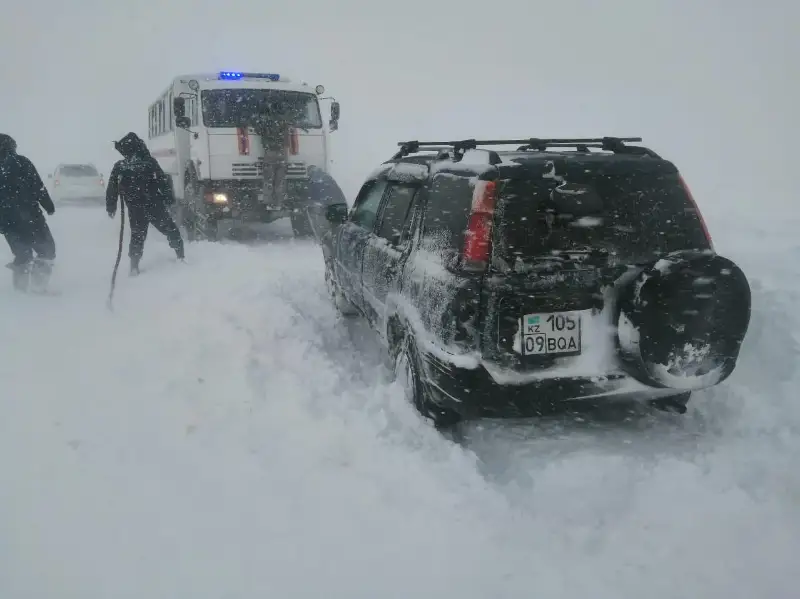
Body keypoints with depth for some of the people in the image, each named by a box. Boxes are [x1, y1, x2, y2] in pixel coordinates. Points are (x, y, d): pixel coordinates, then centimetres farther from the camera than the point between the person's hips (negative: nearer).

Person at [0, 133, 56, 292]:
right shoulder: (20, 162, -4)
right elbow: (38, 187, -11)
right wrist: (49, 206, -3)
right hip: (29, 216, -5)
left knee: (22, 253, 16)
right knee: (46, 249, 6)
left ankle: (21, 288, 11)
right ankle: (38, 284, -7)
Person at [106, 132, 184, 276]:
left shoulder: (119, 167, 2)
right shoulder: (149, 162, -6)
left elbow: (112, 189, 4)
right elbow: (163, 182, -8)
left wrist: (111, 207, 11)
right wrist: (169, 198, -2)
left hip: (135, 211, 3)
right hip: (156, 207, -2)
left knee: (137, 236, 14)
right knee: (171, 230, 12)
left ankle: (134, 266, 7)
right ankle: (181, 256, 13)